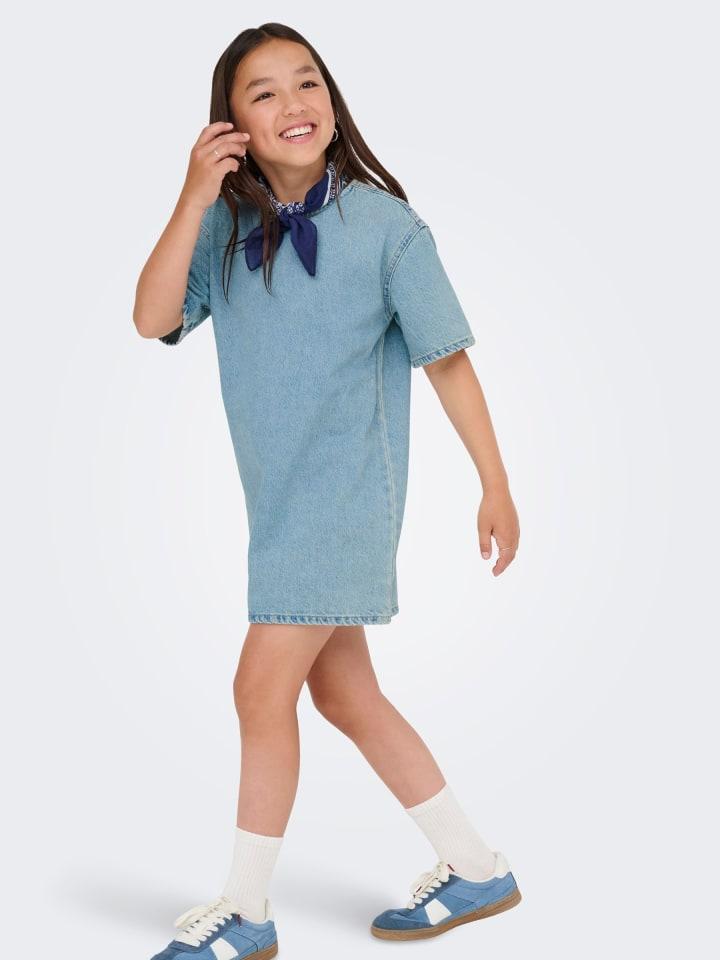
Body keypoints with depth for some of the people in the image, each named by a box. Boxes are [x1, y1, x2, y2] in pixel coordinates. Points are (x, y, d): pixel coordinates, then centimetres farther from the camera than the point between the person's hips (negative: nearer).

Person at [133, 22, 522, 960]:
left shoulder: (385, 225, -10)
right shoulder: (226, 228, 1)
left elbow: (448, 358, -6)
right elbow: (153, 319, -11)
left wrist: (496, 486, -3)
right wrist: (193, 199, -18)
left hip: (347, 496, -6)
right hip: (278, 502, 6)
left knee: (262, 688, -6)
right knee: (343, 695, 13)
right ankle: (476, 867, 29)